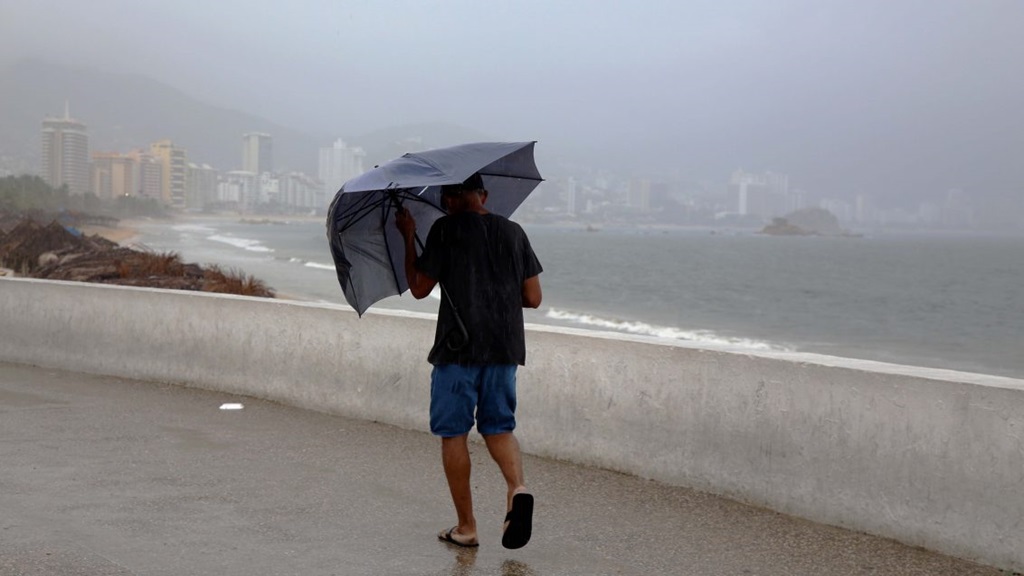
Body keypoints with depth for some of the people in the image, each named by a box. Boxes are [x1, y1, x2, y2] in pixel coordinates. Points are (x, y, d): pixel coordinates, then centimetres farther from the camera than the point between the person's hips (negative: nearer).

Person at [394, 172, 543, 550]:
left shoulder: (445, 229, -5)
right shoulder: (513, 232, 9)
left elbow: (419, 288, 0)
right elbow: (533, 298, 8)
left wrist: (409, 238, 9)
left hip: (459, 345, -4)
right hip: (505, 347, 4)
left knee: (453, 433, 7)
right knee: (498, 426, 16)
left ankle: (466, 527, 9)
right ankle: (517, 488, -12)